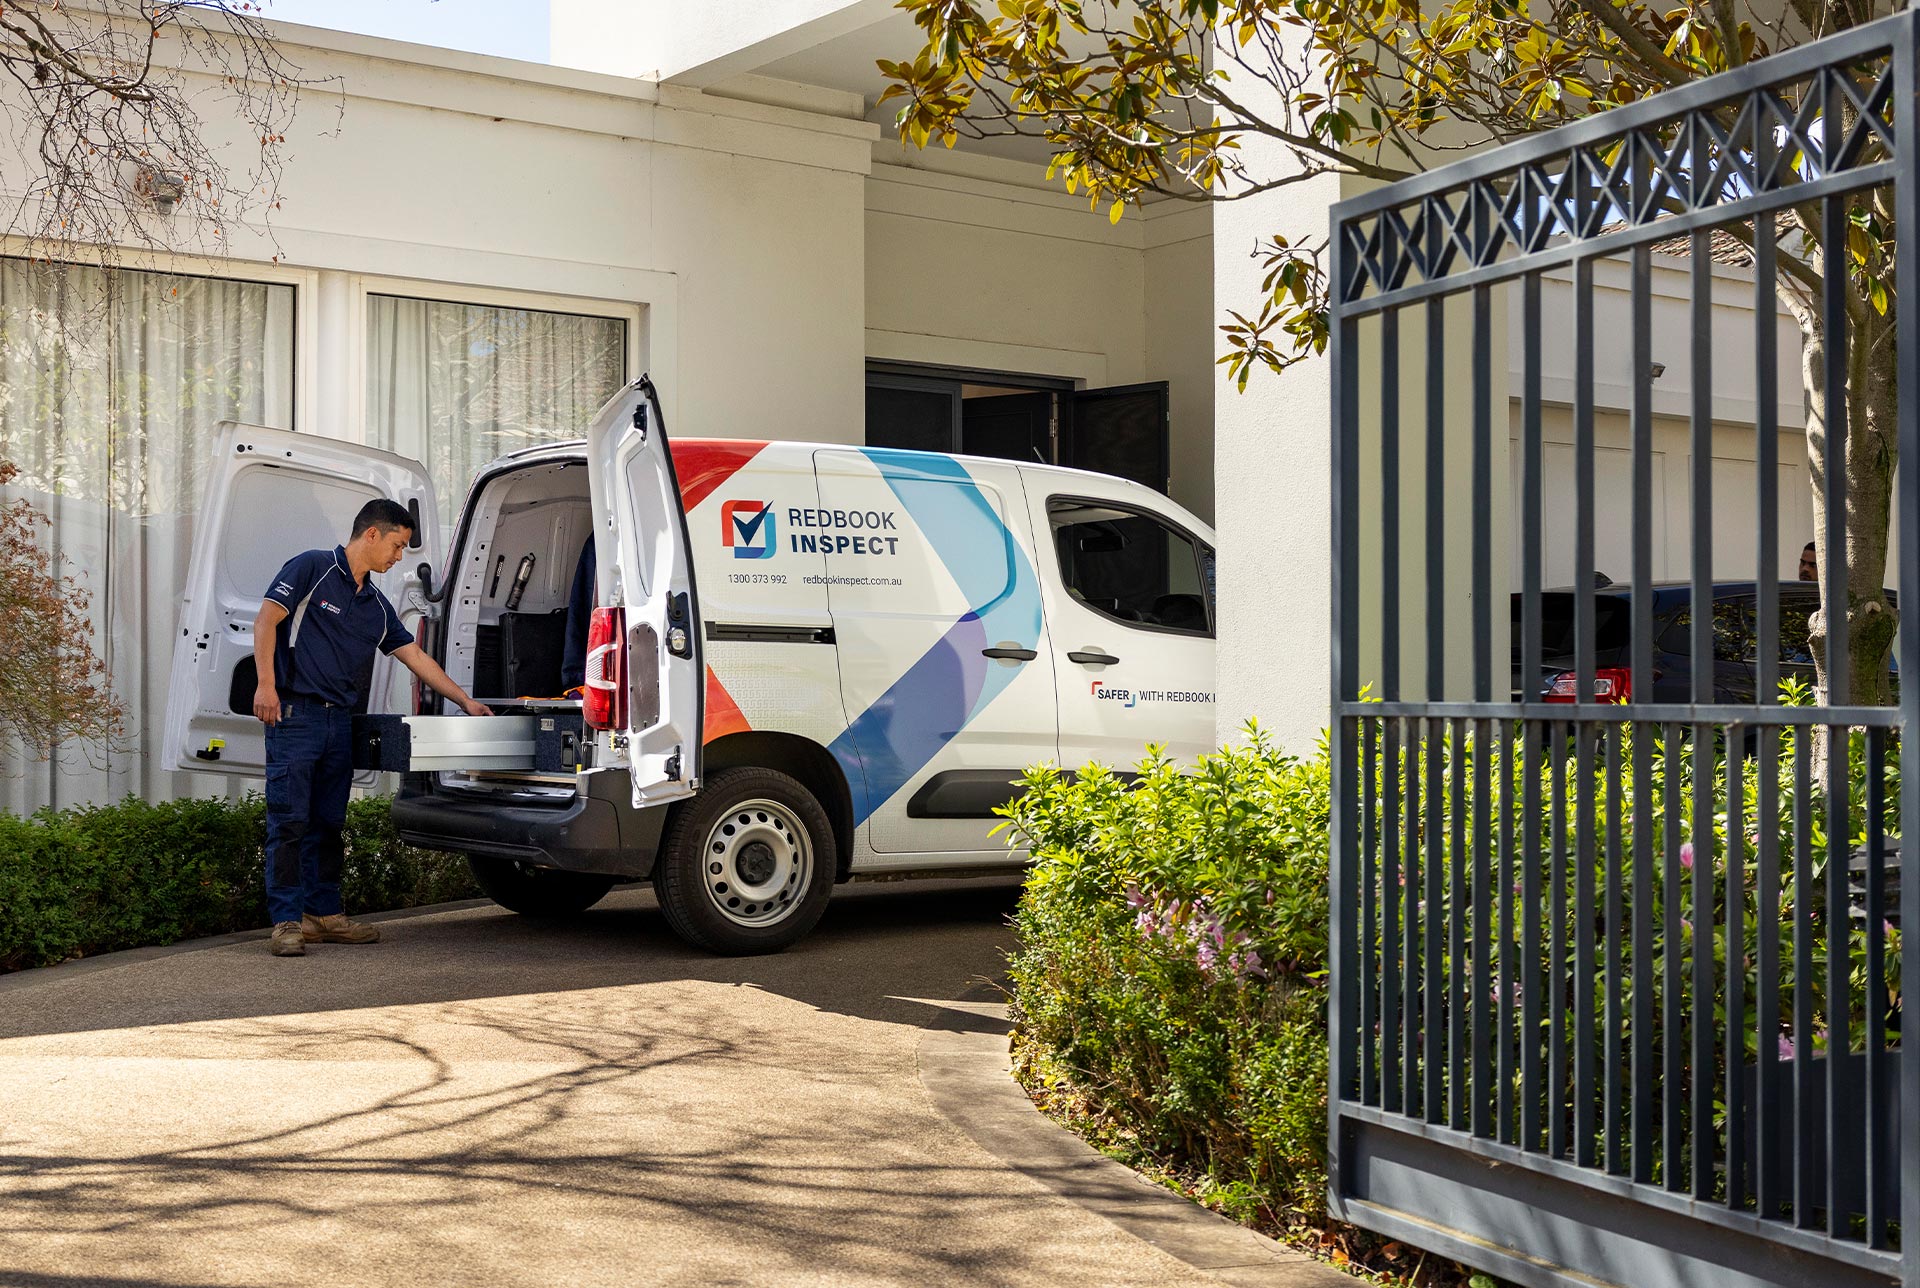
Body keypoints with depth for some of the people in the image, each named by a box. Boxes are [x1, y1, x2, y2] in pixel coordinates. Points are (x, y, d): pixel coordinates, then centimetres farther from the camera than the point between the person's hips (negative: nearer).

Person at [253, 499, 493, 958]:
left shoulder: (376, 605, 19)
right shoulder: (312, 568, -2)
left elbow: (415, 656, 20)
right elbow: (266, 620, -8)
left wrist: (465, 701, 17)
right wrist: (266, 684, -17)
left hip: (341, 721, 8)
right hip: (295, 713, -7)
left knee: (329, 824, 11)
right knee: (289, 820, -8)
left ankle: (324, 913, 18)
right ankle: (287, 921, -7)